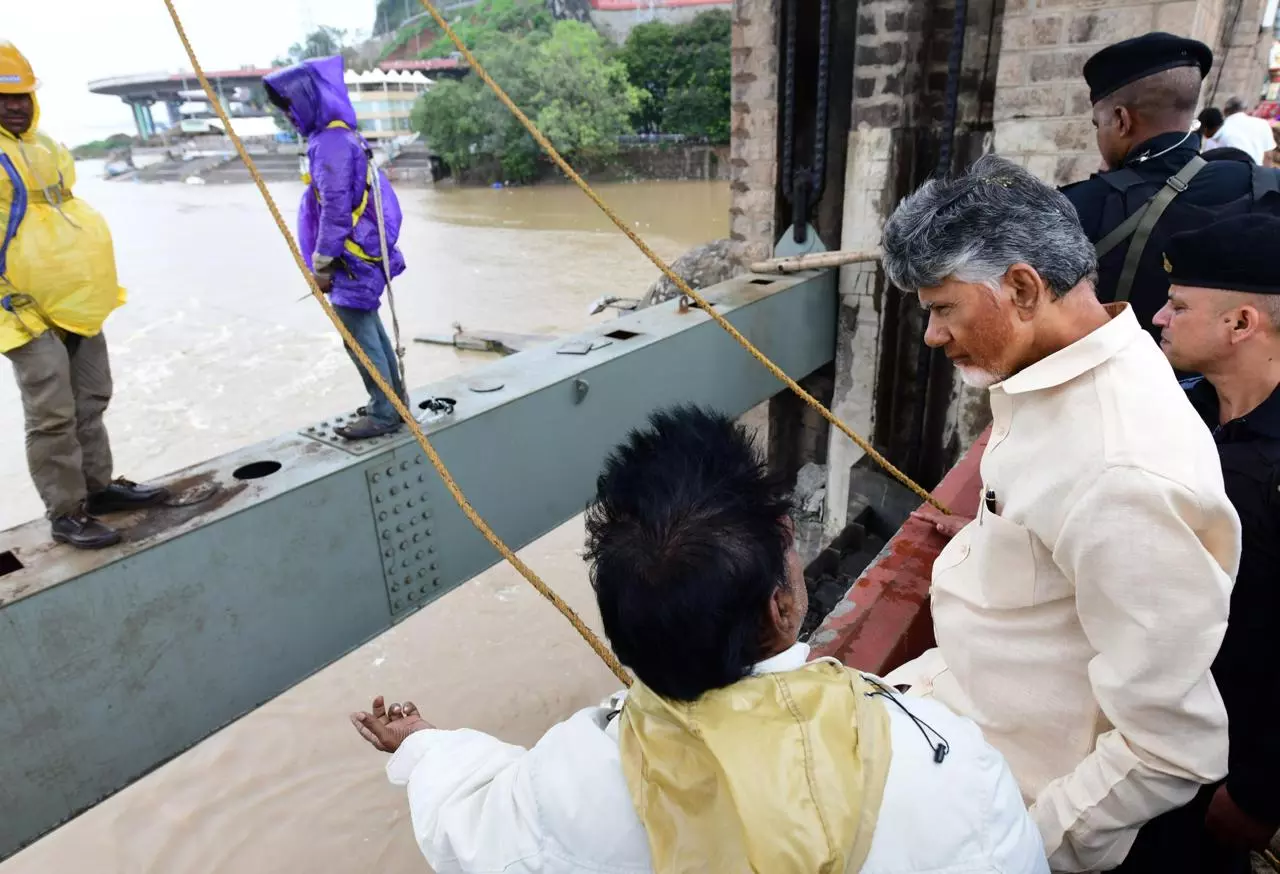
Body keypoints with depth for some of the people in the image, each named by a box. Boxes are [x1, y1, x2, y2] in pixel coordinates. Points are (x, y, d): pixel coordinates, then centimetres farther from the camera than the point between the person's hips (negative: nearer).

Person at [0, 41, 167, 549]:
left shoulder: (44, 145, 15)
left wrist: (99, 286, 22)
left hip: (81, 302, 8)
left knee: (90, 403, 16)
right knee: (53, 417, -4)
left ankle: (98, 487, 29)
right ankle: (66, 514, 6)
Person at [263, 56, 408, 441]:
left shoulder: (331, 142, -16)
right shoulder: (341, 136, 15)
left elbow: (336, 210, -20)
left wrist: (322, 263, -14)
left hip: (353, 257, -10)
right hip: (362, 252, 10)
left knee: (359, 335, -5)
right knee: (369, 329, 15)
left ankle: (384, 413, 1)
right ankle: (393, 402, 24)